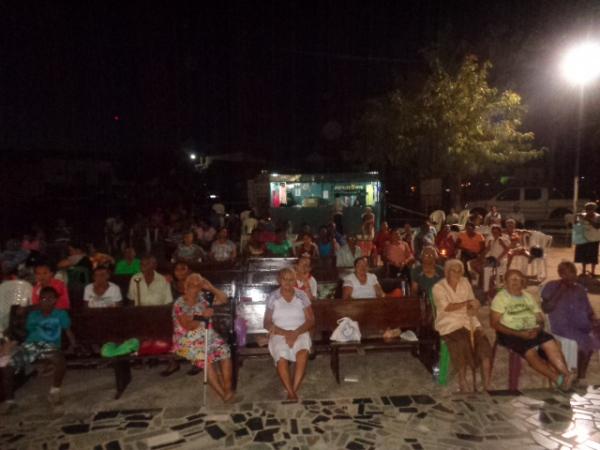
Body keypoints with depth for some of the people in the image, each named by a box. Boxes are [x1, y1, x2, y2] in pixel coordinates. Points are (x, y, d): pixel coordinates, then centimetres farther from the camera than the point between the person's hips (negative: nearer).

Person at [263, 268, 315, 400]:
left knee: (303, 353, -33)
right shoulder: (272, 297, 3)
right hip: (279, 334, 0)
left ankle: (293, 391, -22)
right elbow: (267, 323, 0)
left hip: (300, 333, 0)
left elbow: (311, 321, 2)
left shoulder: (302, 296, 5)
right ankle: (292, 393, -17)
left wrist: (296, 333, -15)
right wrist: (284, 332, -15)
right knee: (281, 359, -31)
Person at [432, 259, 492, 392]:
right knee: (463, 341, -30)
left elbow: (474, 304, 8)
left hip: (468, 321, 4)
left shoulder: (465, 283, 13)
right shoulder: (438, 287, -1)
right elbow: (447, 307, -14)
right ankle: (462, 383, -16)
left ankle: (487, 386, -15)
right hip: (449, 324, -4)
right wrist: (467, 303, -11)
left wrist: (473, 308, -15)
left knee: (483, 342, -19)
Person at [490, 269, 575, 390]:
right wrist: (520, 334, -16)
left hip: (532, 332, 5)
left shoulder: (528, 296, 18)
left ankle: (567, 376, -26)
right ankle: (558, 379, -28)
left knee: (552, 345, -22)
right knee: (530, 352, -29)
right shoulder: (500, 297, 0)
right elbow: (494, 323, -8)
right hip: (511, 334, -5)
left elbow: (540, 320, 16)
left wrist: (537, 329, -9)